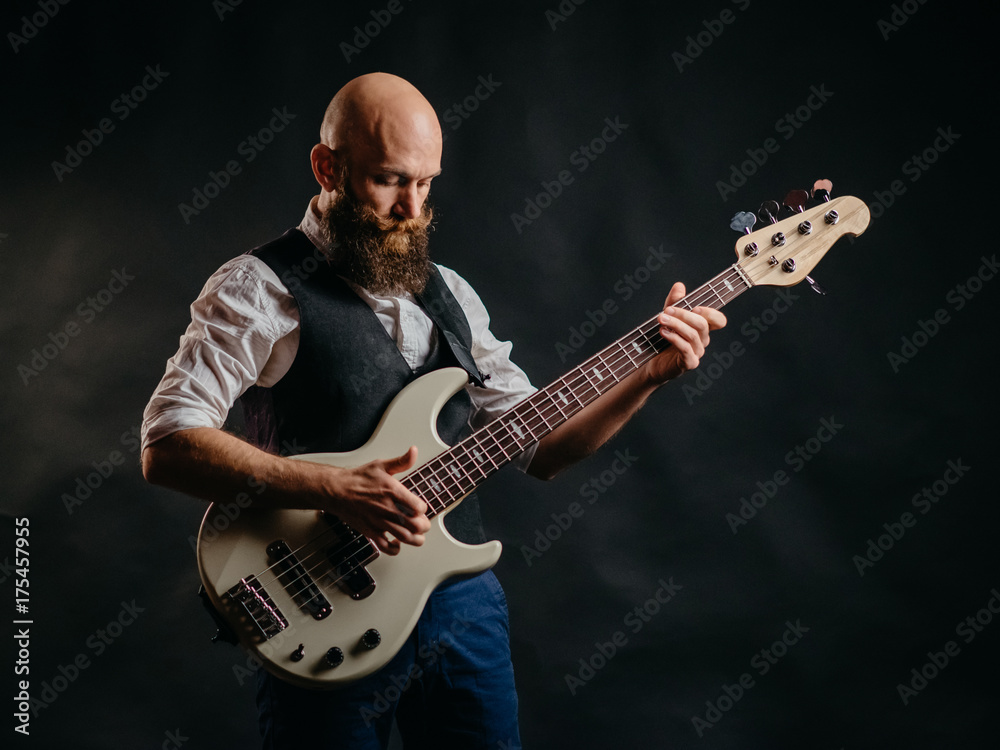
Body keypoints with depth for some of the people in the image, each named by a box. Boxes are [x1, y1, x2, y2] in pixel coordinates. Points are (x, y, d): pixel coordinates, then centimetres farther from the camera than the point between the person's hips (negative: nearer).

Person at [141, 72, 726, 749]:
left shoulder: (450, 294, 12)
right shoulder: (260, 288, -7)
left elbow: (538, 446, 11)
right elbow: (166, 445, -17)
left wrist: (649, 374, -2)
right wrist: (336, 490, -26)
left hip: (464, 596, 6)